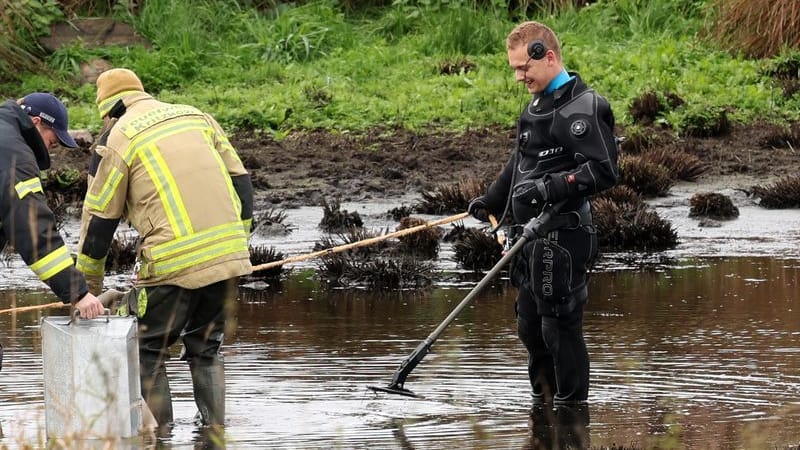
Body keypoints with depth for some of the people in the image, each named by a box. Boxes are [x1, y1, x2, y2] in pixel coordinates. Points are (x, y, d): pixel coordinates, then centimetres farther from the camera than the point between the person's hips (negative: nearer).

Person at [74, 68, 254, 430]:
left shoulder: (118, 139, 4)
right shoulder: (196, 117, 19)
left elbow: (99, 217, 7)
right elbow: (241, 183, 17)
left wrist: (88, 281, 18)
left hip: (173, 264, -5)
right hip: (229, 257, 6)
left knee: (146, 354, 9)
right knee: (205, 350, 22)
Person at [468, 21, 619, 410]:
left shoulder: (583, 108, -12)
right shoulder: (536, 107, 20)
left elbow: (604, 171, -21)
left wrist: (552, 188, -27)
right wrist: (491, 202, 44)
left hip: (562, 236, -10)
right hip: (531, 236, 10)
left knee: (560, 327, -7)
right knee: (530, 327, 13)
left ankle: (572, 407, -1)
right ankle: (542, 404, 22)